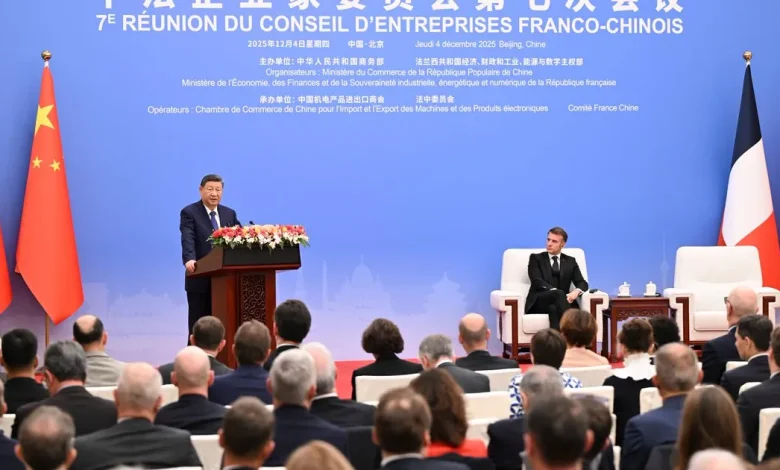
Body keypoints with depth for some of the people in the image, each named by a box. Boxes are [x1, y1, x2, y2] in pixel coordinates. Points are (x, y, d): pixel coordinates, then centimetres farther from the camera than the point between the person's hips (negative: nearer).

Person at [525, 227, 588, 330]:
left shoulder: (570, 261, 20)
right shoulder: (536, 258, 11)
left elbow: (582, 283, 10)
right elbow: (537, 282, -5)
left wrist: (576, 291, -17)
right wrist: (557, 292, -22)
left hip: (560, 301, 3)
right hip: (539, 302, -2)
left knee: (554, 308, -37)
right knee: (558, 293, -36)